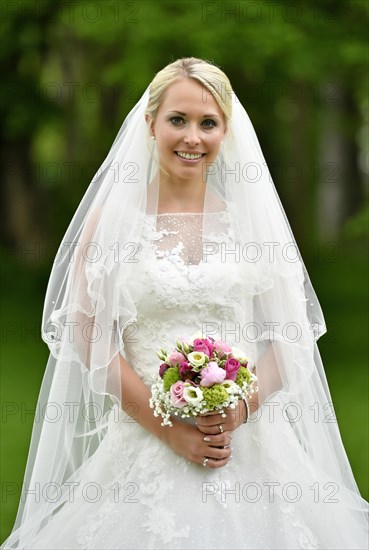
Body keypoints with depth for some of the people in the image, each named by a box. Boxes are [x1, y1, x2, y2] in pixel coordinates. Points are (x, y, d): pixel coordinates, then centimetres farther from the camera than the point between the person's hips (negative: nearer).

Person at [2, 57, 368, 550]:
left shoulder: (251, 217, 7)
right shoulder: (112, 217, 1)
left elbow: (289, 336, 6)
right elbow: (90, 339, -4)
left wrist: (243, 407, -11)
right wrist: (170, 428, -12)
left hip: (251, 442, 2)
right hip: (146, 441, -2)